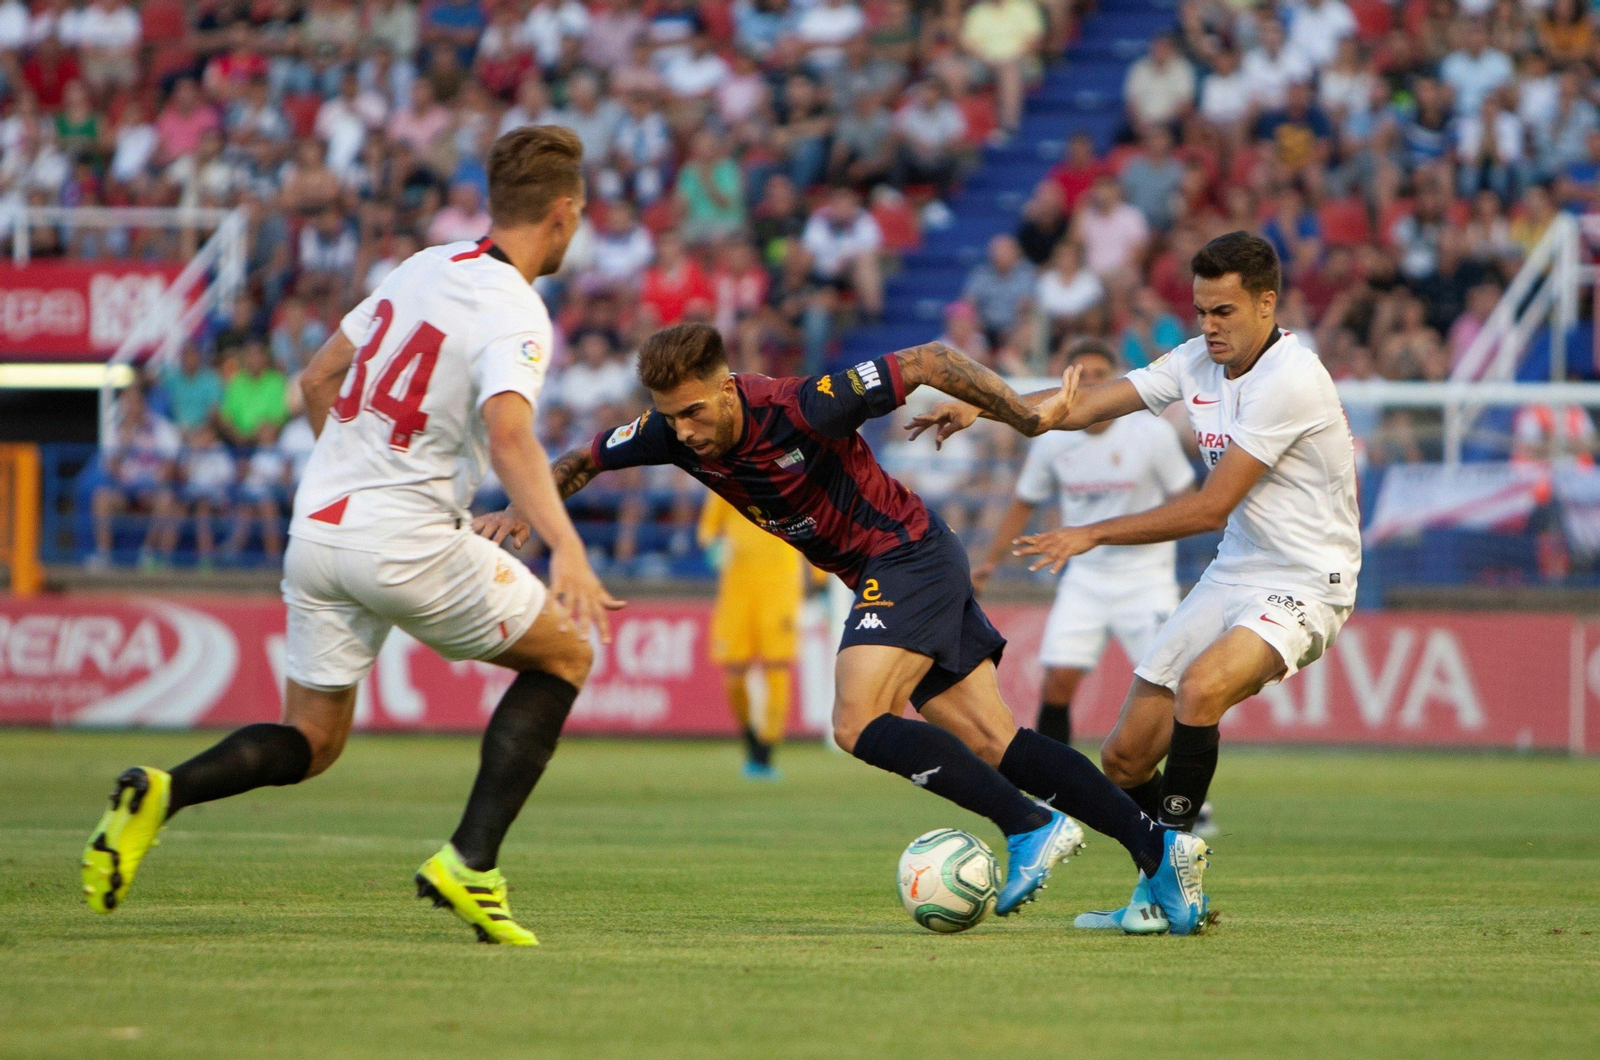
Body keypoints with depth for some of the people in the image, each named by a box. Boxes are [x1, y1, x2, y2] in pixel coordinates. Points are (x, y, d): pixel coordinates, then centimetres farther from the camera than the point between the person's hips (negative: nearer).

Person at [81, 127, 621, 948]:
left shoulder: (424, 267, 12)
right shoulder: (515, 314, -12)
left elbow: (317, 378, 20)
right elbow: (509, 435, -30)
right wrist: (566, 548, -41)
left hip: (317, 531, 7)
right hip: (409, 544, -7)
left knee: (312, 741, 17)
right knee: (564, 655, 13)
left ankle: (163, 792, -12)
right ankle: (469, 864, 1)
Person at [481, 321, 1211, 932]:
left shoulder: (799, 409, -26)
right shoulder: (673, 434, -6)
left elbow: (926, 362, -21)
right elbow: (585, 460, 12)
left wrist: (1024, 417, -24)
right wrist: (526, 506, -5)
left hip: (908, 556, -8)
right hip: (883, 575, 8)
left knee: (858, 724, -22)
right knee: (993, 744, 1)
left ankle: (1031, 827, -21)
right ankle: (1154, 846, 0)